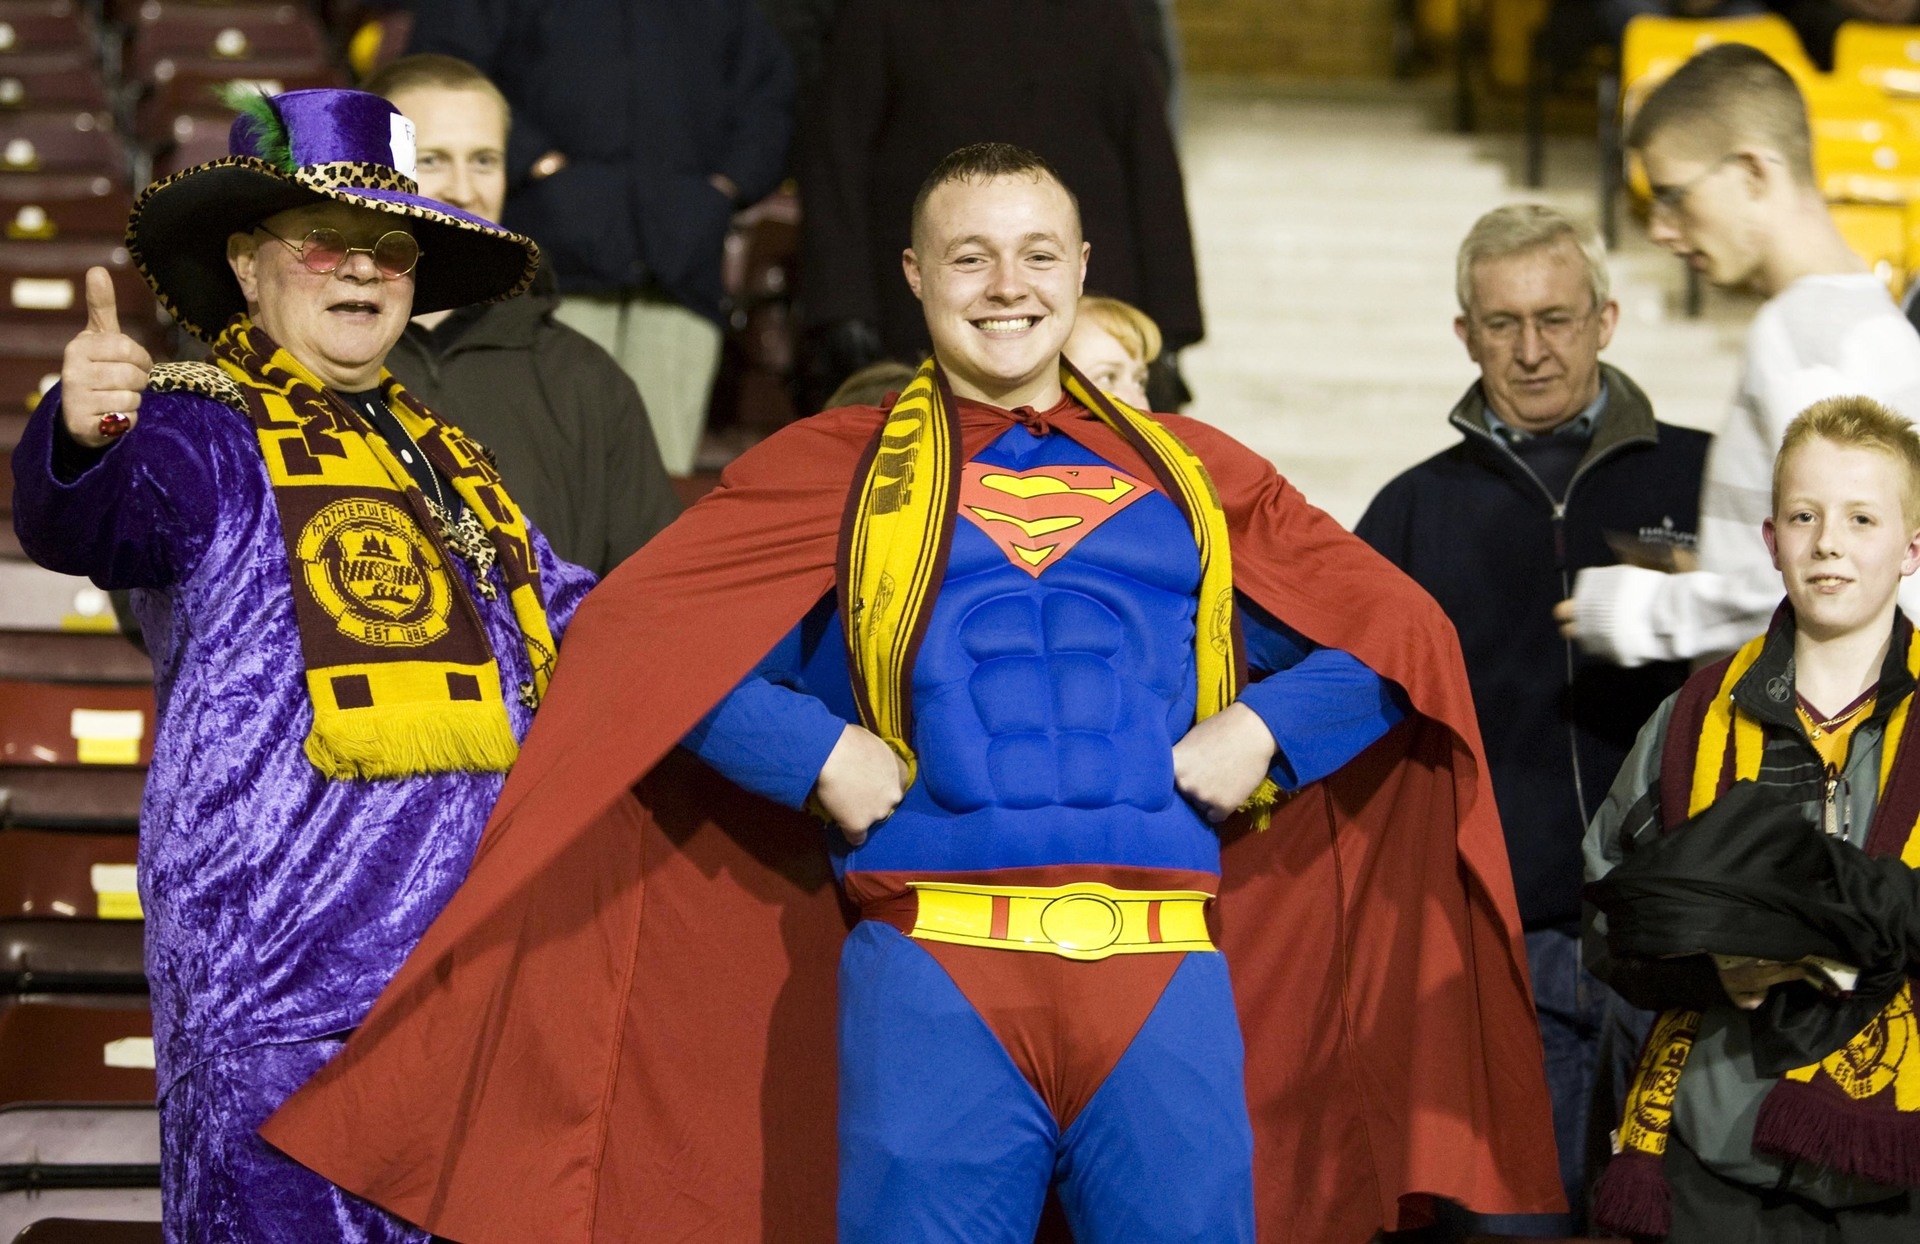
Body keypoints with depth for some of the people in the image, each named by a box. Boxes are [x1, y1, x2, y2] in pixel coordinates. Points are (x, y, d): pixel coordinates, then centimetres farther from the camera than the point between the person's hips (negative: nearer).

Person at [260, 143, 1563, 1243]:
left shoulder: (1193, 477, 18)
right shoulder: (837, 469, 12)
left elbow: (1398, 634, 18)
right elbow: (638, 636, 5)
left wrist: (1261, 729, 2)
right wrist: (818, 753, -6)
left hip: (1164, 971, 2)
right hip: (930, 963, -2)